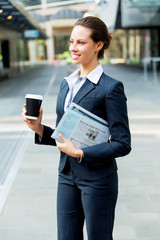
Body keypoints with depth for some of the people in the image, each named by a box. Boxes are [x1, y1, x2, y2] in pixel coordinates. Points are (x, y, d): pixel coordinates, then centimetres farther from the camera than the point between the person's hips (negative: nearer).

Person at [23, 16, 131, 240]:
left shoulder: (111, 87, -14)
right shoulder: (66, 84, 8)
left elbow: (122, 144, -15)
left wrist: (80, 153, -20)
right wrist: (40, 129, -4)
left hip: (97, 179, -6)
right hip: (67, 176, 6)